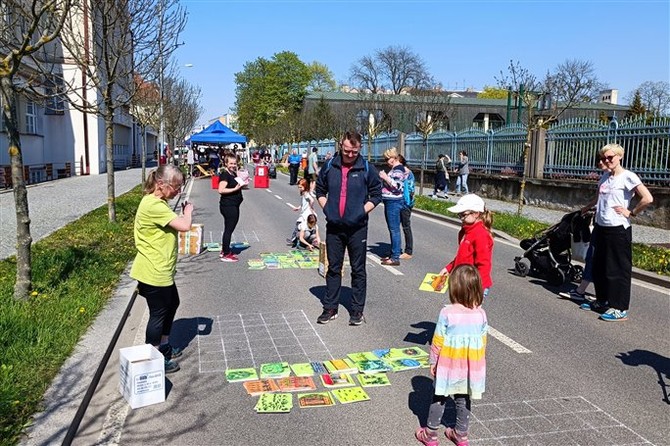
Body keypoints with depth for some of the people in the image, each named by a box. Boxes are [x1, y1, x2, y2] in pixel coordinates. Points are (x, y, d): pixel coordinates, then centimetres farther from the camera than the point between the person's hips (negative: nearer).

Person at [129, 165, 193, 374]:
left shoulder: (158, 202, 10)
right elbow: (184, 226, -28)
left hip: (162, 271, 11)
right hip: (154, 272, -11)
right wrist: (188, 211, -12)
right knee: (158, 313, 3)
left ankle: (163, 345, 41)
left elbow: (175, 224, 19)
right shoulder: (153, 205, -25)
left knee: (172, 304, 24)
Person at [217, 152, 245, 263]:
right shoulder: (224, 174, -15)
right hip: (228, 206, -10)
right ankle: (226, 255, 4)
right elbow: (221, 190, -25)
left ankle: (224, 251, 29)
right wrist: (235, 188, -23)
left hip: (234, 206, 10)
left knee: (229, 229, 17)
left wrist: (242, 184, 9)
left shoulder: (233, 173, 13)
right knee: (229, 229, -4)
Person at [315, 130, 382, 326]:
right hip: (334, 227, 2)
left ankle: (357, 310, 18)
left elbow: (376, 195, 2)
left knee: (358, 270, 6)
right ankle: (330, 308, 22)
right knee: (333, 268, 12)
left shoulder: (367, 169, -4)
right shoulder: (329, 167, 2)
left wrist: (362, 211, -9)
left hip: (357, 227, -2)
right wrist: (326, 209, 1)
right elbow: (320, 190, 14)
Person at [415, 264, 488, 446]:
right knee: (464, 400, 18)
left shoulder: (447, 312, -20)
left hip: (448, 366, -3)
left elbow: (437, 342, -12)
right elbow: (482, 343, 0)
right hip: (470, 368, 3)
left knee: (439, 398, 13)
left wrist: (433, 362, 1)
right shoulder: (481, 314, -9)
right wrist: (477, 364, 14)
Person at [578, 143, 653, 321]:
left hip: (618, 229, -8)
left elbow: (648, 199, -20)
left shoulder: (628, 176, -11)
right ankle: (602, 301, 29)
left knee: (618, 269, -3)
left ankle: (620, 309, 4)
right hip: (601, 227, 8)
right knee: (599, 267, 15)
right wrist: (586, 208, 30)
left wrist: (631, 213, -13)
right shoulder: (604, 177, 12)